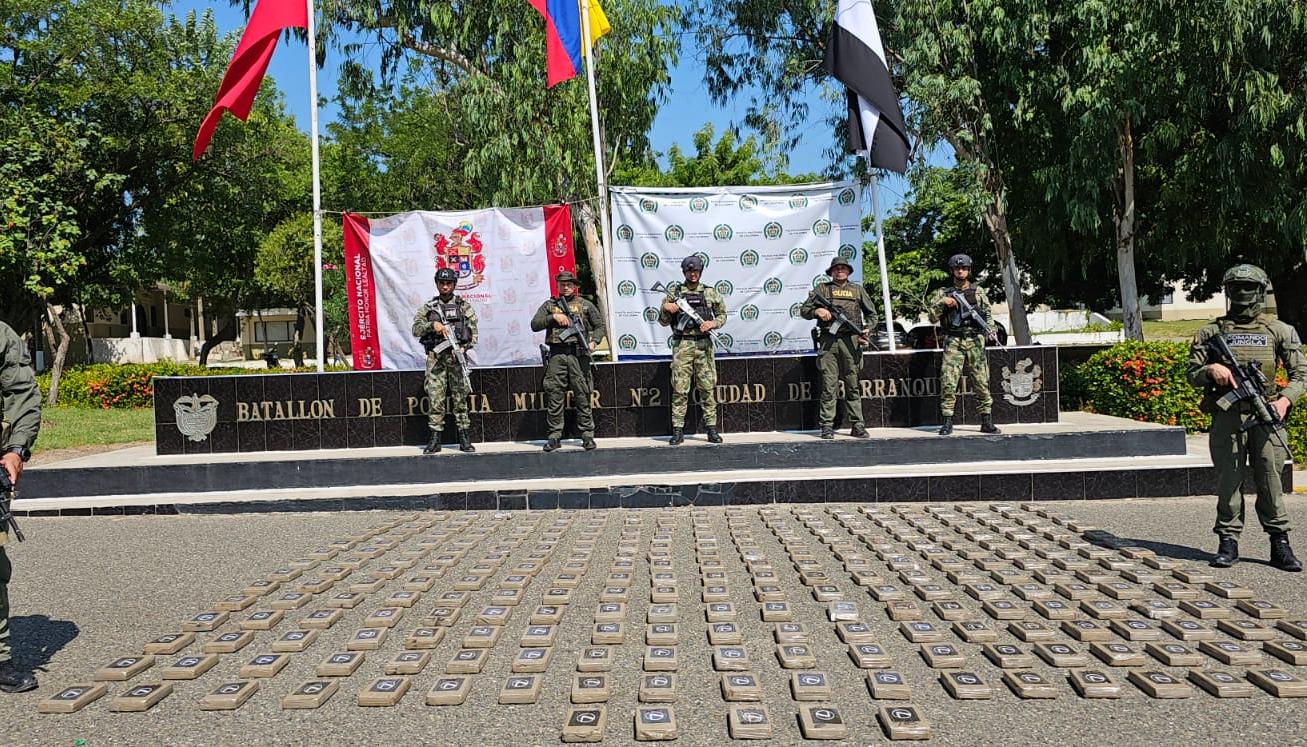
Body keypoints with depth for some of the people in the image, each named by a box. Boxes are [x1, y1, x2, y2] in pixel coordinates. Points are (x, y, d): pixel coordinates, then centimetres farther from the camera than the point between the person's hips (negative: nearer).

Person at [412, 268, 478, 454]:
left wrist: (464, 347, -12)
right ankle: (435, 439, 5)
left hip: (456, 355, -1)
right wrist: (432, 325, -12)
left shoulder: (463, 306, 9)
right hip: (435, 357, 1)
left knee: (460, 397, 0)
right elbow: (415, 329, 5)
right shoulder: (428, 307, 13)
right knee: (435, 398, 0)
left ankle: (464, 438, 5)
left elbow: (474, 331, 4)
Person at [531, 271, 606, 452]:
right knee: (554, 396, 0)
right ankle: (555, 436, 7)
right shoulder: (549, 305, 15)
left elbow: (600, 325, 13)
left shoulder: (585, 305, 13)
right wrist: (553, 317, -6)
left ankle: (587, 435, 6)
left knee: (582, 396, 0)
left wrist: (593, 341, -4)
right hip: (556, 355, 1)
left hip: (578, 355, -1)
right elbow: (534, 325, 6)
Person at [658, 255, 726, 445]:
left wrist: (713, 323, -6)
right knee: (679, 389, -2)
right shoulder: (674, 292, 6)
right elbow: (663, 321, 8)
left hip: (704, 344, 1)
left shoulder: (710, 292, 9)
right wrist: (666, 309, -12)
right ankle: (678, 431, 1)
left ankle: (711, 429, 8)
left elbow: (722, 314, 14)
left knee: (708, 388, 2)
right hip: (682, 345, -1)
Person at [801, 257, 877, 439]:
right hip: (828, 342, -1)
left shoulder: (858, 290, 17)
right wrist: (817, 311, -9)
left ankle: (857, 425, 6)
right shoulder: (822, 289, 13)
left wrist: (867, 329, 2)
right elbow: (803, 310, 11)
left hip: (851, 341, 1)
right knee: (829, 385, -3)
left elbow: (871, 314, 19)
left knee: (853, 386, 2)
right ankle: (827, 426, 1)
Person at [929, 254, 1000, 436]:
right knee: (948, 383, -8)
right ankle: (947, 422, -3)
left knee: (982, 383, 0)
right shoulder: (943, 293, 9)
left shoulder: (978, 291, 13)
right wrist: (942, 303, -10)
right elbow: (933, 318, 4)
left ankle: (987, 422, 7)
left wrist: (991, 330, -5)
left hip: (975, 342, 1)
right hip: (953, 342, -1)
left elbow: (988, 314, 13)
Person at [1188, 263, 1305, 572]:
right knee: (1228, 479, 1)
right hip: (1227, 415, 0)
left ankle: (1280, 545, 9)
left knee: (1270, 479, 0)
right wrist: (1211, 369, -12)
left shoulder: (1280, 331, 9)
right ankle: (1228, 543, 8)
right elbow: (1192, 374, 10)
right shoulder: (1211, 331, 10)